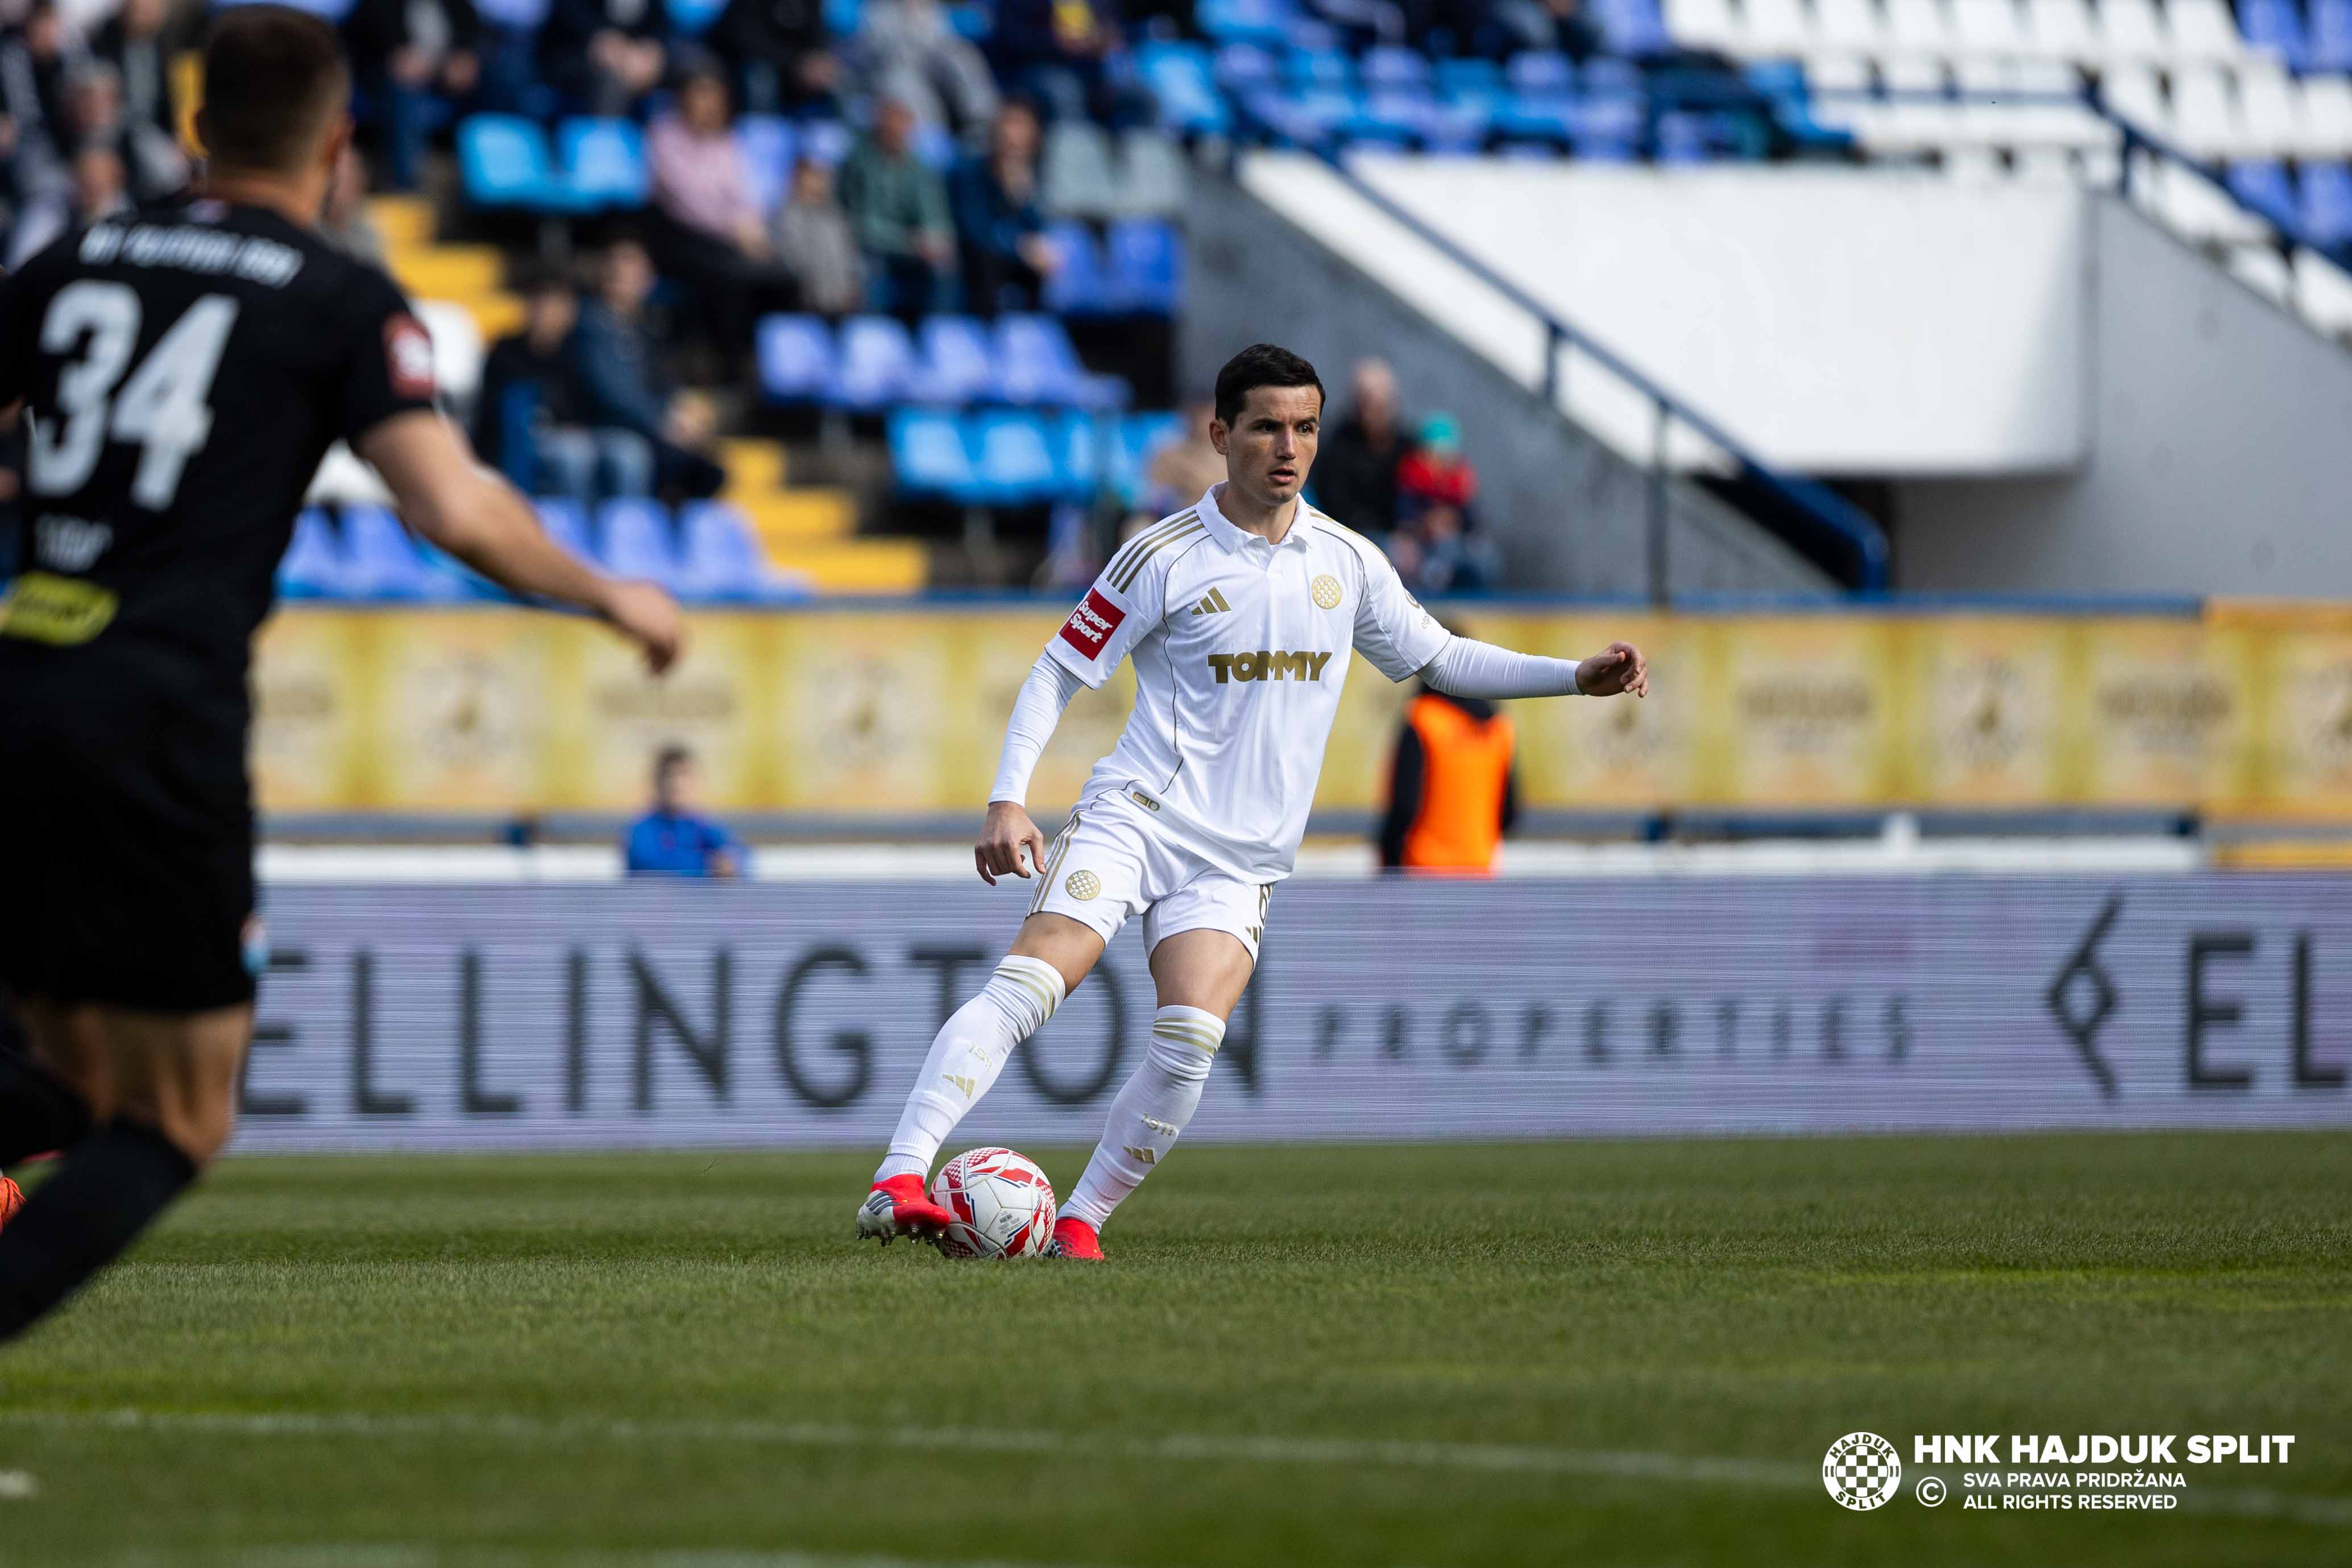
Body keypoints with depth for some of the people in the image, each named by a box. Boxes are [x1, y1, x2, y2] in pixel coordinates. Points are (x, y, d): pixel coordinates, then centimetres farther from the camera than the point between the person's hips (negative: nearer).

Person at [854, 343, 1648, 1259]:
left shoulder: (1347, 562, 9)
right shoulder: (1165, 559, -4)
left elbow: (1438, 659, 21)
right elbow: (1057, 674, -1)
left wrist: (1579, 677, 12)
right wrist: (1008, 800, -13)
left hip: (1239, 863, 3)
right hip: (1134, 820, -3)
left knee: (1188, 1045, -19)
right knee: (1028, 985, -23)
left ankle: (1080, 1221, -5)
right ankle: (899, 1183, -28)